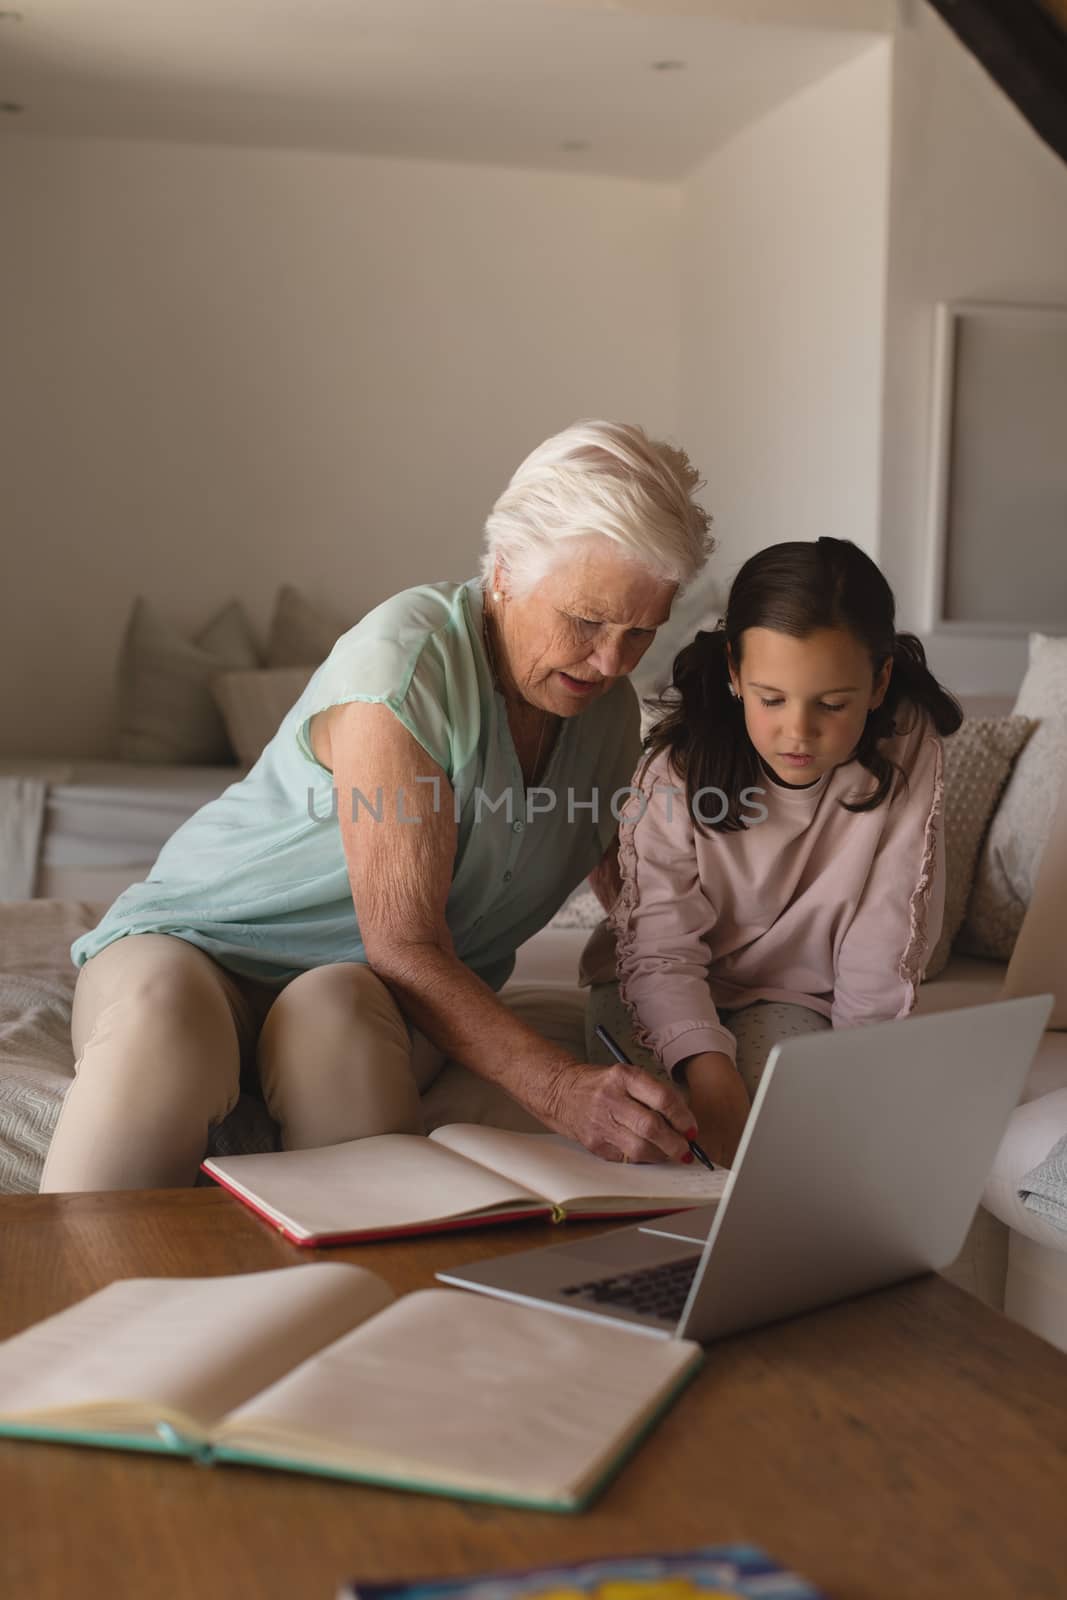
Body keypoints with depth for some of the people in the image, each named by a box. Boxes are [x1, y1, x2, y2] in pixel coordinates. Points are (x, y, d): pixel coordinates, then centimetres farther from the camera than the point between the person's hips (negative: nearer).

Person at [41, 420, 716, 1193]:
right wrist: (557, 1087, -38)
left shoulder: (611, 712, 2)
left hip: (371, 987, 4)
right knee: (161, 1020, -40)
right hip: (203, 948, -4)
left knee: (339, 1010, -35)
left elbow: (639, 900, 19)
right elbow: (404, 947, -26)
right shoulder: (405, 659, -22)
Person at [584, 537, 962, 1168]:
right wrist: (706, 1065, -41)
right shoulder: (686, 758, -20)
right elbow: (660, 942, -25)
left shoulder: (906, 753, -19)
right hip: (662, 984, 1)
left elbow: (879, 971, -15)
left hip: (796, 991, 0)